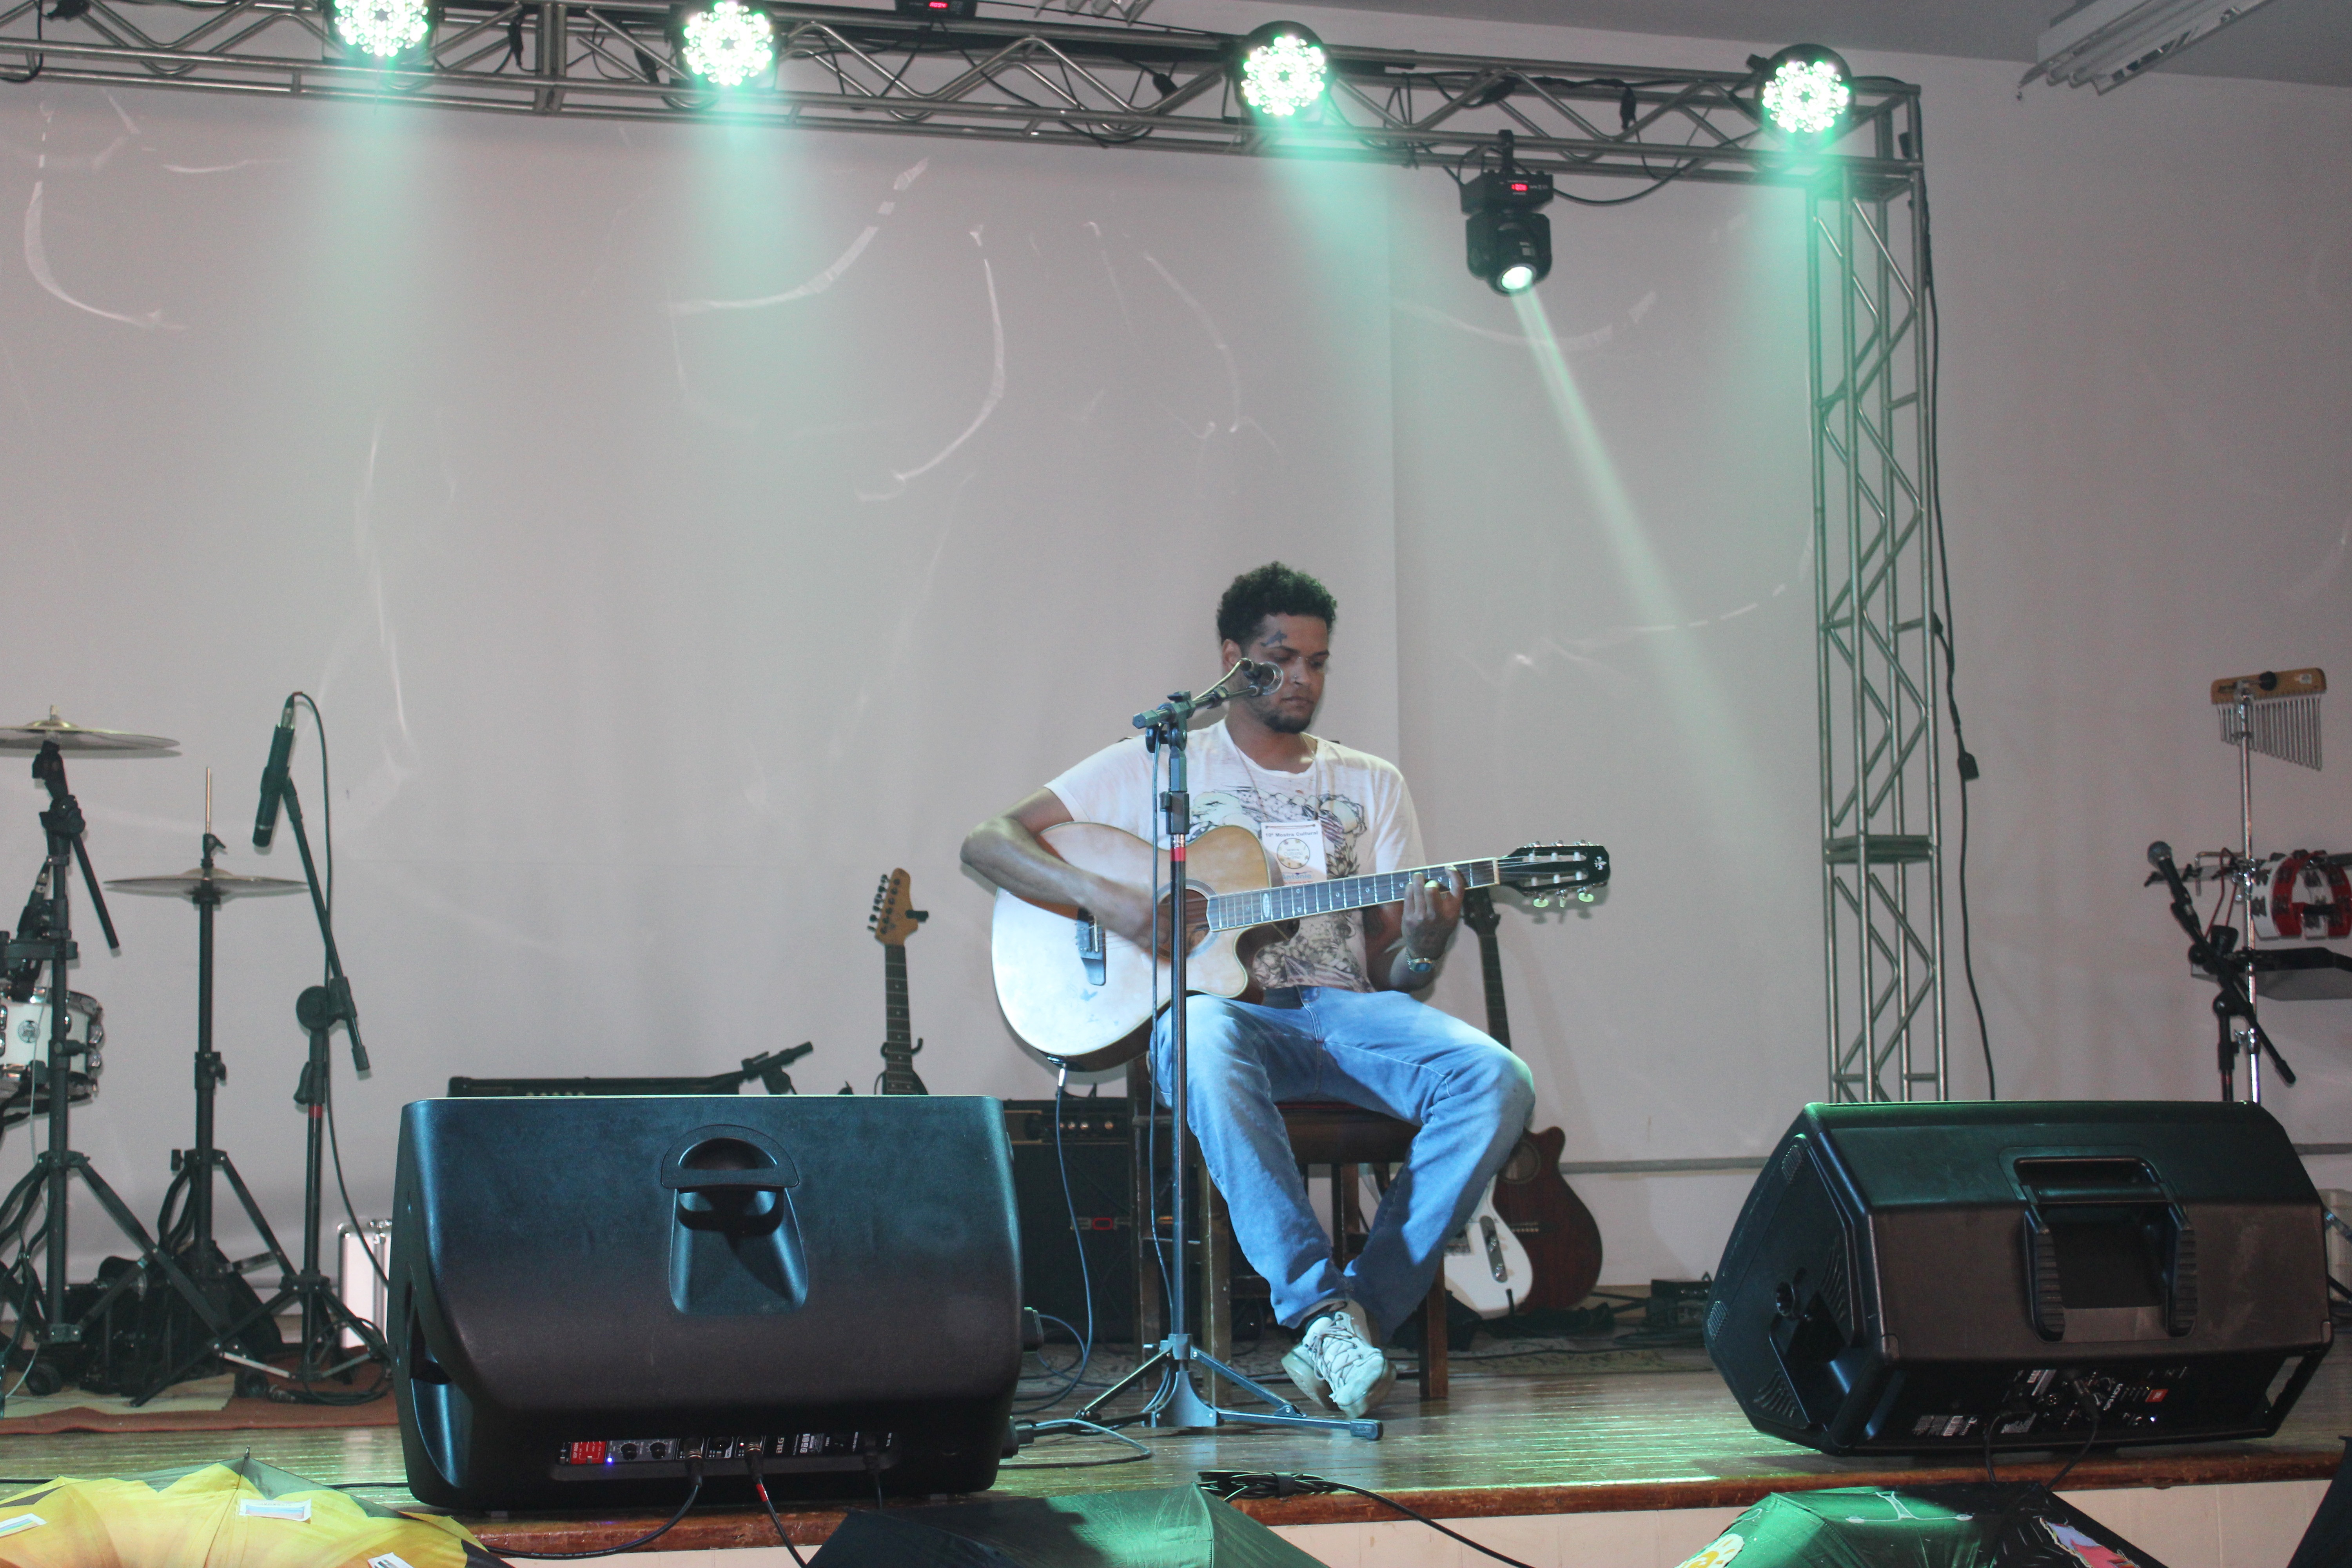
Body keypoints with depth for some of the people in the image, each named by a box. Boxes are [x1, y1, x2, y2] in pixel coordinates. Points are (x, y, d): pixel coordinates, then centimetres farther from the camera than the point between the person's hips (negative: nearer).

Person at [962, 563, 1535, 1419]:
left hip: (1343, 1006, 3)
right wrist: (1104, 897, -13)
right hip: (1218, 1002, -3)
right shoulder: (1156, 766, 12)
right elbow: (987, 841, 4)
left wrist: (1424, 946, -11)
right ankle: (1323, 1309, -42)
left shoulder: (1371, 785, 20)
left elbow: (1390, 969, 15)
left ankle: (1366, 1312, -31)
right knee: (1207, 1046, -42)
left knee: (1497, 1081, -27)